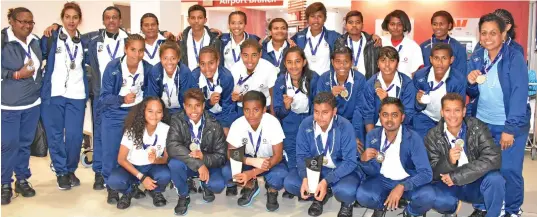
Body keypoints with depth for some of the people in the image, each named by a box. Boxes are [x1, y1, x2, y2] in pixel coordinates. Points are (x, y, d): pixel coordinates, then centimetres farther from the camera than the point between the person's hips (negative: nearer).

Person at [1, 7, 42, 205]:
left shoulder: (35, 41, 6)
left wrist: (39, 84, 12)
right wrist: (17, 74, -17)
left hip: (32, 102, 5)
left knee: (25, 143, 12)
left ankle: (22, 180, 25)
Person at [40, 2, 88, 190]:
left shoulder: (84, 42, 11)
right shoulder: (51, 37, 2)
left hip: (77, 96, 2)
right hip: (53, 94, -2)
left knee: (75, 136, -2)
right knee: (55, 135, 3)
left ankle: (71, 170, 19)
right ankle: (61, 172, 18)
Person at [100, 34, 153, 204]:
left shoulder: (148, 69, -11)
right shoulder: (113, 67, -17)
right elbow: (104, 96, -15)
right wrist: (122, 99, -31)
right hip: (114, 115, -1)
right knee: (110, 152, -2)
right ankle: (111, 188, 15)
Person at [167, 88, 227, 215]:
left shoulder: (214, 126, -14)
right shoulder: (177, 121, -16)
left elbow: (221, 156, -12)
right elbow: (172, 147, -32)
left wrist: (203, 157, -34)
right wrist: (198, 164, -41)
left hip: (208, 164, 0)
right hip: (186, 164, 0)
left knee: (218, 185, -28)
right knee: (174, 163, -34)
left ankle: (206, 186, 12)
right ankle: (183, 196, -5)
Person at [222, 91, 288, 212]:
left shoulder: (272, 122, -26)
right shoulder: (237, 124, -21)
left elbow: (278, 155, -24)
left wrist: (252, 173, -36)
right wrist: (253, 161, -36)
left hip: (270, 161, -2)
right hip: (249, 159, 2)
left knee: (281, 175, -35)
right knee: (226, 171, -26)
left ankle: (272, 190, 2)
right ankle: (250, 185, 5)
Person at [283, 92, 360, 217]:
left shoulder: (345, 127, -24)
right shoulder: (306, 124, -15)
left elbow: (350, 162, -22)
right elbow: (302, 155, -7)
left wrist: (326, 181, -34)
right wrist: (305, 178, -27)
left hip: (341, 170, -3)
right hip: (314, 168, 4)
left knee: (346, 190, -36)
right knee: (289, 183, -20)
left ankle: (347, 203, 4)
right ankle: (319, 196, 10)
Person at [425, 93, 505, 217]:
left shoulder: (477, 127, -11)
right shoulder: (433, 136, -9)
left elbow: (493, 159, -23)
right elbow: (433, 174, -10)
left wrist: (456, 176, -25)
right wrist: (448, 161, -34)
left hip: (475, 183, 0)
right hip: (448, 185, 0)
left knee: (495, 180, -32)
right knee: (437, 199, -32)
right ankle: (451, 205, 5)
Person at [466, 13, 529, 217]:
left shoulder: (515, 58, -13)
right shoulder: (476, 57, 0)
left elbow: (519, 95, -17)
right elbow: (473, 93, 6)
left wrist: (510, 129, -20)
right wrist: (470, 82, -18)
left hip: (510, 124, -4)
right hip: (481, 122, 4)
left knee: (509, 169, -2)